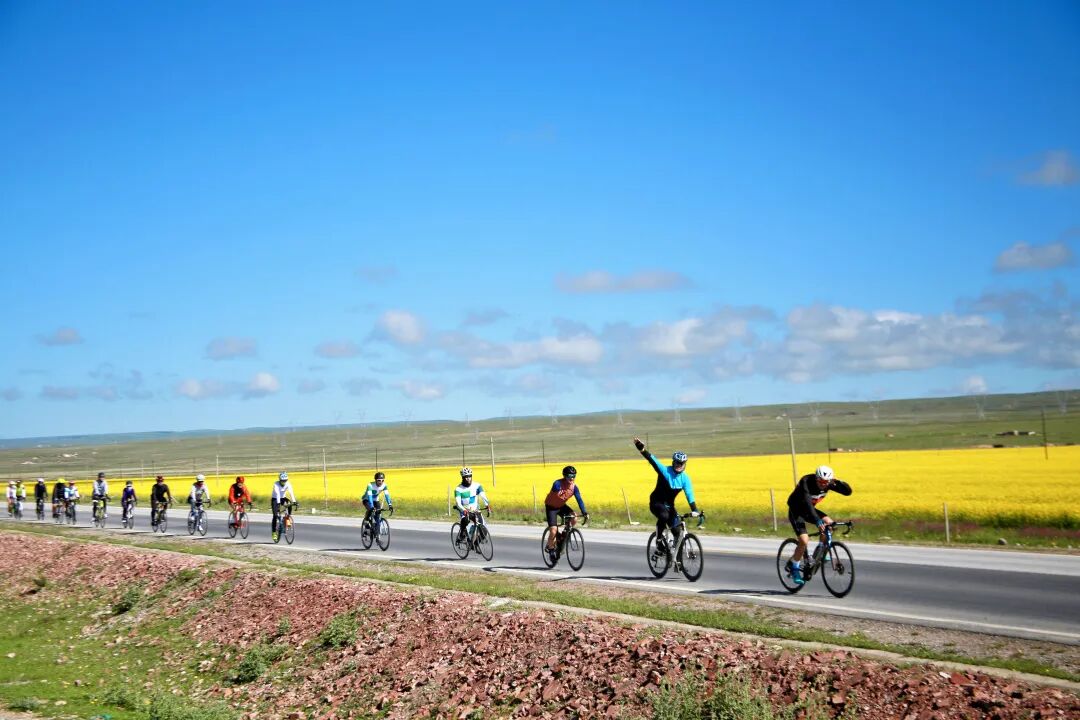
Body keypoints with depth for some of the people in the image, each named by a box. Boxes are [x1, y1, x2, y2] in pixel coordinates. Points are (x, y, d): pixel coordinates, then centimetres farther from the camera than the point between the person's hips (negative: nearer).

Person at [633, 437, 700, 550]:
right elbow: (653, 460, -31)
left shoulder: (685, 478, -8)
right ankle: (659, 540, -17)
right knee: (664, 516, -37)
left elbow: (690, 495, -17)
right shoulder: (665, 471, -17)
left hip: (669, 505, 4)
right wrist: (642, 449, -48)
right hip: (656, 503, -4)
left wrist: (694, 510, -33)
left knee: (677, 531, -8)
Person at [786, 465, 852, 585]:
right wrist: (817, 521, -55)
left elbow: (848, 491, -15)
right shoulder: (806, 482, -33)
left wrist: (839, 482, -35)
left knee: (829, 523, -18)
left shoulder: (829, 484, -15)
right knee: (804, 541, -20)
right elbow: (807, 503, -45)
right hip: (796, 511, -6)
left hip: (809, 509, 6)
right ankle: (794, 568, 1)